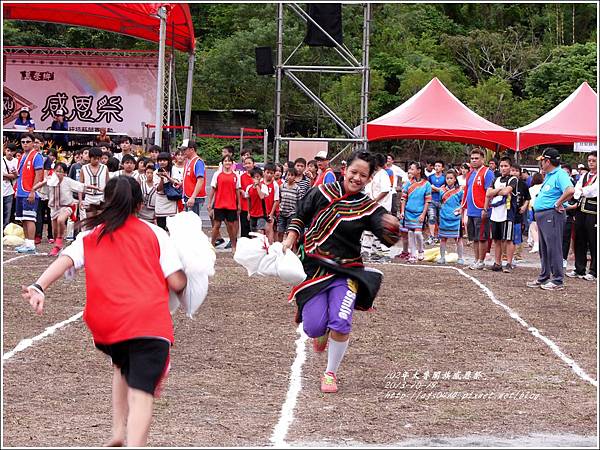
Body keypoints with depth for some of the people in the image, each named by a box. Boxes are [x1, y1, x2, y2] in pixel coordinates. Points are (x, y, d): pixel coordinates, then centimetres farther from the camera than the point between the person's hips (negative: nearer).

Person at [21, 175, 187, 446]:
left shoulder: (90, 236, 18)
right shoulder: (154, 233, 12)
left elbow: (65, 260, -2)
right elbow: (177, 283, 4)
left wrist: (39, 287, -15)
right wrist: (187, 277, 26)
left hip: (106, 324, 3)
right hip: (150, 321, -3)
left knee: (123, 368, 32)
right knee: (141, 393, -8)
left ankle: (118, 433, 20)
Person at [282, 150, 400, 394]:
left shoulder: (368, 207, -2)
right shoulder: (321, 193, 0)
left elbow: (388, 239, -14)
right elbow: (300, 218, 15)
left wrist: (392, 228, -35)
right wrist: (290, 240, 2)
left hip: (346, 271, 0)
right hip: (314, 268, 0)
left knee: (340, 323, -18)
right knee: (314, 326, -8)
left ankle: (330, 373, 5)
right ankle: (321, 333, 34)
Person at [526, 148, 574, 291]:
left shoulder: (560, 174, -14)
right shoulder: (549, 176, 17)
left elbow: (570, 190, -31)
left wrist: (558, 203, -22)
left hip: (552, 215, -10)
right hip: (541, 215, 10)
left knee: (553, 248, -8)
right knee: (544, 248, 16)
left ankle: (557, 281, -5)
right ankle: (544, 277, 24)